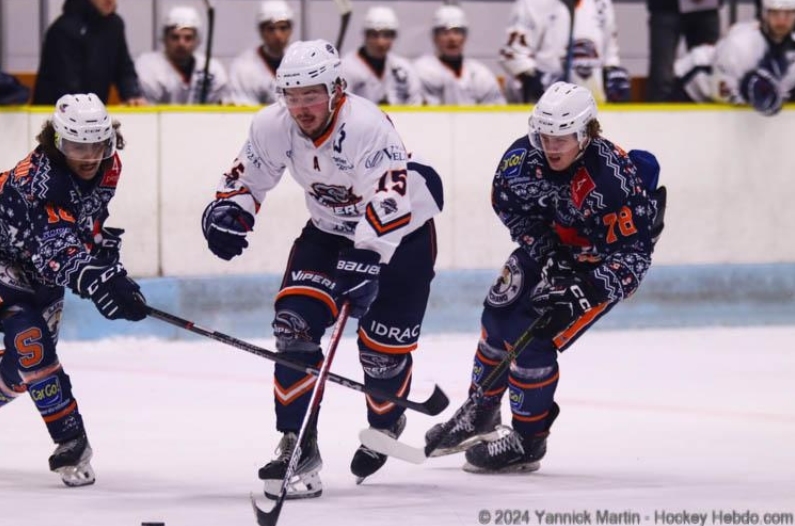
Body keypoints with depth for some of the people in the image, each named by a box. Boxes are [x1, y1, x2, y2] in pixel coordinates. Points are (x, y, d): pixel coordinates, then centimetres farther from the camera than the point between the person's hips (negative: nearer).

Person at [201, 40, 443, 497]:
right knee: (295, 323, -15)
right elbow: (248, 176, 2)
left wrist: (367, 257, -52)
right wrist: (228, 211, -17)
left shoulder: (366, 125, -34)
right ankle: (298, 445, -10)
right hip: (329, 231, 5)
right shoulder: (275, 126, -14)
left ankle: (386, 424, 32)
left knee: (383, 347, -2)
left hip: (402, 233, -5)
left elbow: (391, 197, -43)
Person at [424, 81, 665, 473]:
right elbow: (510, 205, -4)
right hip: (552, 243, 7)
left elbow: (632, 255, -33)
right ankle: (481, 416, 31)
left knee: (533, 338, -16)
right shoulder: (525, 156, -21)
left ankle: (528, 440, 1)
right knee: (499, 314, 8)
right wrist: (547, 256, -14)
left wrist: (580, 295, -41)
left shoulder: (613, 180, -37)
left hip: (603, 261, -7)